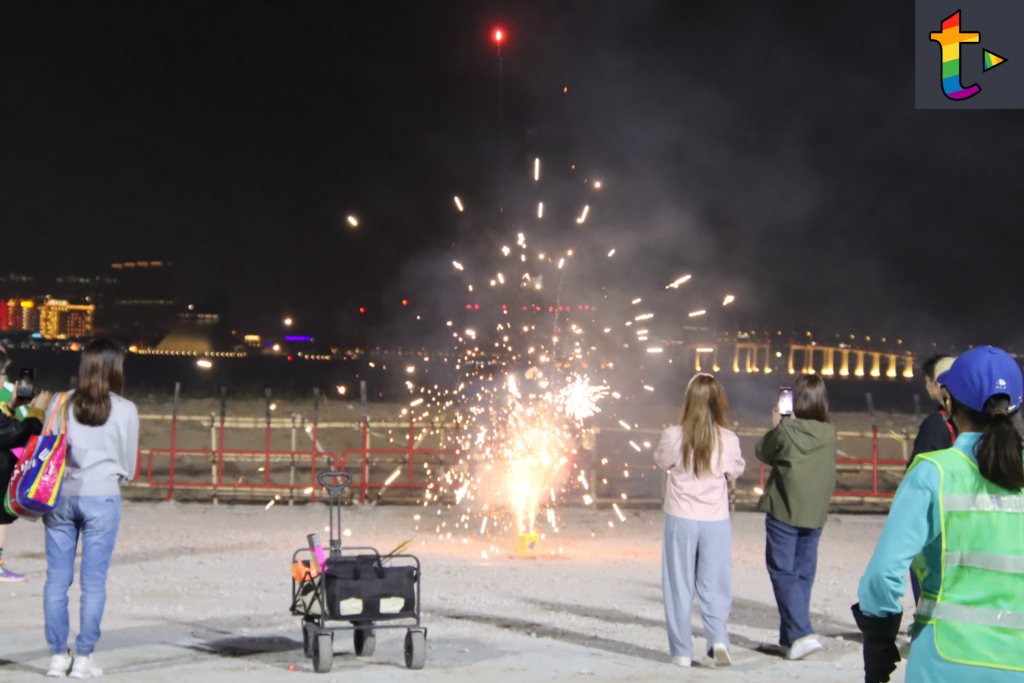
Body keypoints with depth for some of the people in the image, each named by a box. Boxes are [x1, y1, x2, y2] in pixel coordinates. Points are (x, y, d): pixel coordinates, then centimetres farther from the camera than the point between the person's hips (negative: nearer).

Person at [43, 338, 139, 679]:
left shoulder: (60, 403, 1)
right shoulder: (125, 410, -3)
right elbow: (129, 466, 4)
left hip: (60, 496, 3)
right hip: (102, 497, -2)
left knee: (57, 578, 9)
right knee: (93, 581, 4)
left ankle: (58, 655, 14)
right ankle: (83, 657, 7)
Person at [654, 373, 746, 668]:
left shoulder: (674, 436, -12)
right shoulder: (728, 440, -8)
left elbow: (662, 461, 8)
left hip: (681, 519, -1)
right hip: (715, 520, 1)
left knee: (679, 585, 9)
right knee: (714, 584, 11)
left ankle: (681, 650, 13)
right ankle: (718, 638, -6)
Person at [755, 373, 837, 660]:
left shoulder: (786, 430, -14)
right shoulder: (829, 433, 0)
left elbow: (763, 453, 2)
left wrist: (775, 425, 16)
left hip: (783, 512, -5)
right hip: (815, 514, 5)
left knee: (783, 573, 1)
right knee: (803, 575, 12)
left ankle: (802, 634, -13)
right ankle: (789, 639, 18)